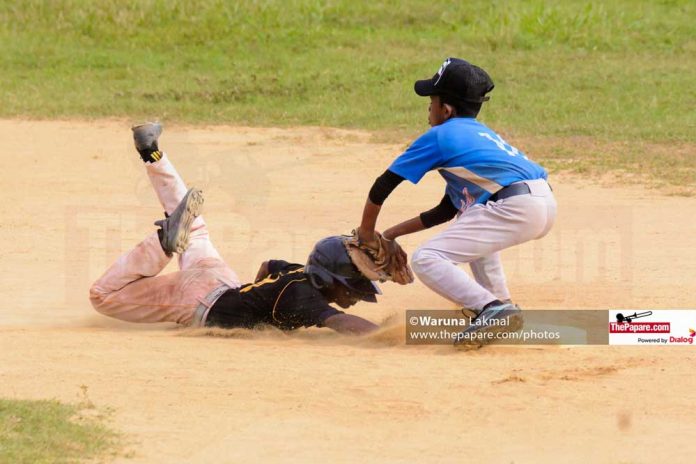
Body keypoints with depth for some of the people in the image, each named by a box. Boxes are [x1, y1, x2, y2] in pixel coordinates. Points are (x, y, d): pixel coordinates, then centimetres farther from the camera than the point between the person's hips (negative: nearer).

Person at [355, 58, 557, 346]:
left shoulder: (439, 137, 4)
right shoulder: (478, 132, 28)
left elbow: (382, 186, 8)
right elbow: (446, 211, 31)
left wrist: (366, 231, 23)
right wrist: (392, 234, 31)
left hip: (516, 208, -9)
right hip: (547, 204, 9)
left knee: (425, 260, -9)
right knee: (470, 220, 38)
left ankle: (494, 309, -24)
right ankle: (497, 300, 28)